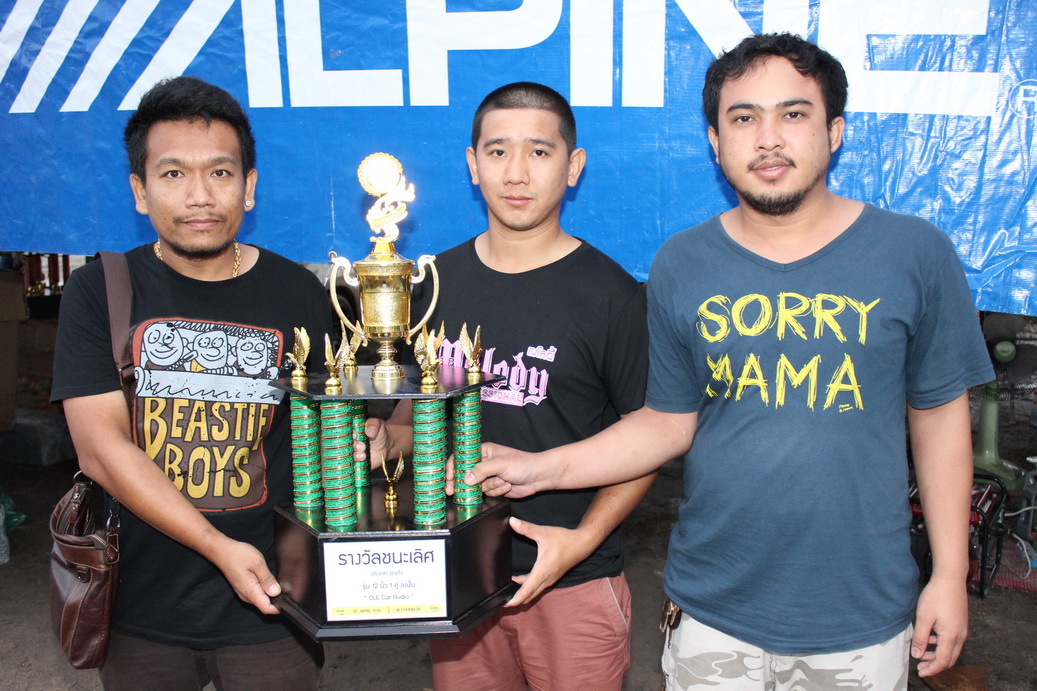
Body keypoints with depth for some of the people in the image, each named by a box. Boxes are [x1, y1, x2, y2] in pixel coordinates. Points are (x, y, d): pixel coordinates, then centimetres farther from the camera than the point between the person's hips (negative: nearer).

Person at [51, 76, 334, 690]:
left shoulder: (299, 295, -3)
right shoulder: (101, 291, -5)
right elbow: (101, 447, -12)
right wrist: (220, 547, -20)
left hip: (270, 601, 0)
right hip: (141, 607, 0)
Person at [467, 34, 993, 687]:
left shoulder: (916, 253, -6)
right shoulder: (680, 266, -3)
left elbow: (940, 415, 1)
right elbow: (669, 421, 1)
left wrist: (950, 574, 0)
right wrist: (543, 468, -10)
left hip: (862, 615, 0)